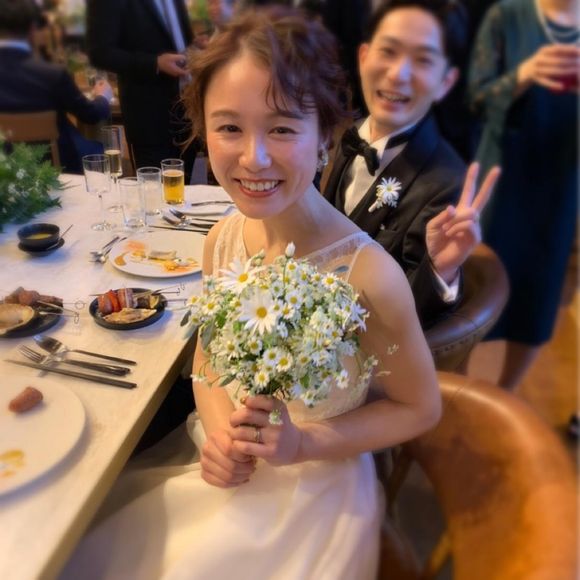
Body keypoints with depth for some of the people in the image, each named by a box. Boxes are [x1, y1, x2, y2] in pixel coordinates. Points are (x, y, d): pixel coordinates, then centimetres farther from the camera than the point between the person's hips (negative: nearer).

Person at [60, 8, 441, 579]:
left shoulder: (368, 273, -28)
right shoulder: (222, 240, -12)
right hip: (221, 473, 5)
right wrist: (221, 435, -15)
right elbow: (207, 358, 3)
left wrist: (304, 444, -21)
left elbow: (420, 407, -12)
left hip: (311, 494, -4)